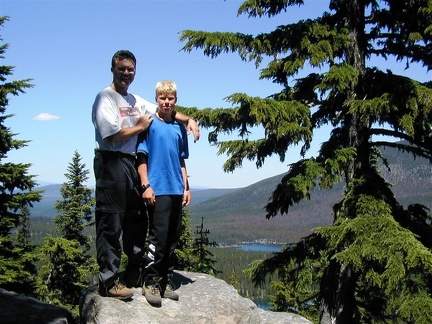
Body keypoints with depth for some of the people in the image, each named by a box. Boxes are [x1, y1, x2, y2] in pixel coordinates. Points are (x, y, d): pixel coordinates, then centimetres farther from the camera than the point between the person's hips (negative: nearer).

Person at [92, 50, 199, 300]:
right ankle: (109, 281, -3)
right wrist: (140, 127, -3)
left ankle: (135, 276, 24)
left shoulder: (136, 101, 18)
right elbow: (112, 134, -16)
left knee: (137, 220, 12)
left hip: (131, 163, 9)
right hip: (111, 162, -9)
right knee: (111, 223, -7)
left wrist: (189, 120, 11)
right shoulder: (106, 98, -6)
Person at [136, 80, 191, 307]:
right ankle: (151, 282, 2)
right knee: (158, 236, -9)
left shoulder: (179, 128, 14)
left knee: (173, 237, 9)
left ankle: (166, 281, 19)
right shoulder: (150, 124, -1)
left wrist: (186, 187, 14)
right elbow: (141, 157, -4)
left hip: (176, 190, 6)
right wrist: (145, 185, -11)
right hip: (157, 189, -6)